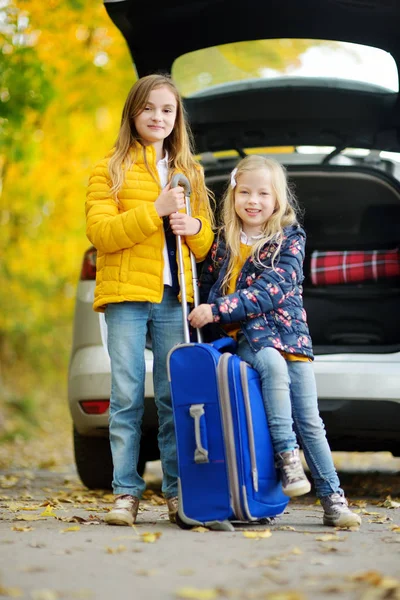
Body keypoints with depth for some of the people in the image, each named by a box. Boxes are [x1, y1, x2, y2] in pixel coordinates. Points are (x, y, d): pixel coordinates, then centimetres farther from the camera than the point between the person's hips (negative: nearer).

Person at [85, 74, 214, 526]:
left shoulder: (188, 171, 19)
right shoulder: (110, 169, 6)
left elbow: (205, 245, 21)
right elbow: (99, 232, -6)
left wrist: (195, 228, -2)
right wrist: (155, 211, -14)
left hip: (174, 298, 3)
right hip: (126, 295, -3)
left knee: (174, 397, 1)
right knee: (127, 396, -5)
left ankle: (177, 492, 6)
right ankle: (126, 493, -1)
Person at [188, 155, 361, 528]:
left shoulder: (290, 240, 1)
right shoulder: (223, 243, 10)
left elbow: (270, 291, -12)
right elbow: (206, 288, 24)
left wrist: (217, 310, -19)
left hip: (290, 333, 0)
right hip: (244, 338, 0)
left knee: (309, 422, -3)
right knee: (272, 363, -34)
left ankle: (333, 501, 2)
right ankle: (286, 455, -30)